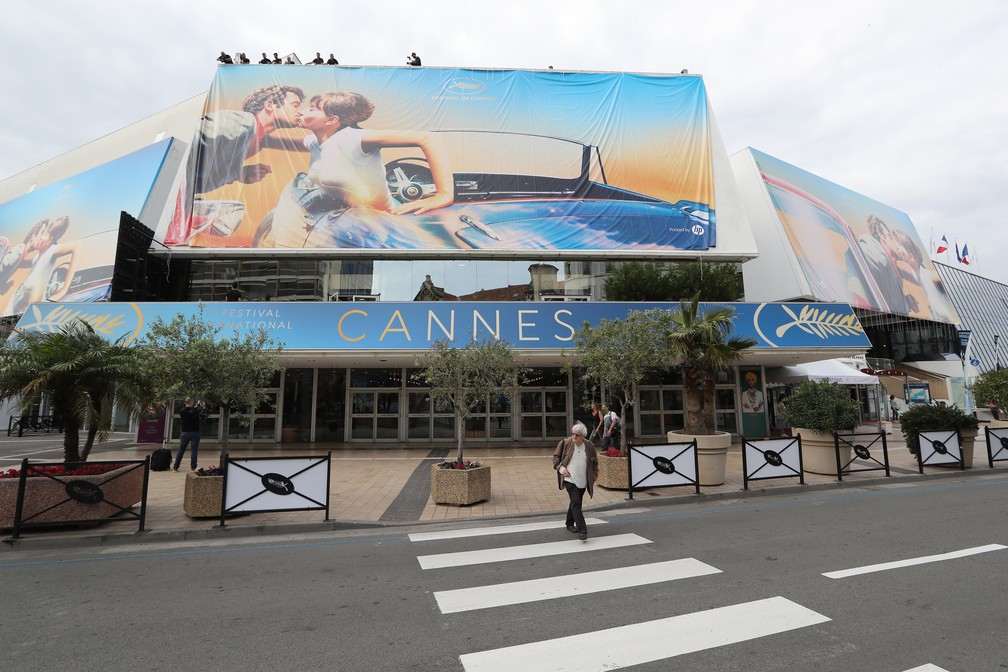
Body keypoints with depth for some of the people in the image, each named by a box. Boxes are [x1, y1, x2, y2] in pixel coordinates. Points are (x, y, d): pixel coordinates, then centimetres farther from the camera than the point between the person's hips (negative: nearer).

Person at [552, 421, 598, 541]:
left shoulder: (589, 446, -1)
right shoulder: (565, 443, -7)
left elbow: (595, 462, 13)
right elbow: (556, 456, 4)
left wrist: (594, 475, 5)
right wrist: (561, 468, -8)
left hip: (582, 481, 4)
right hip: (570, 479, -4)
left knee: (575, 503, 18)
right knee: (576, 503, -15)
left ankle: (570, 524, 38)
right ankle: (582, 530, -15)